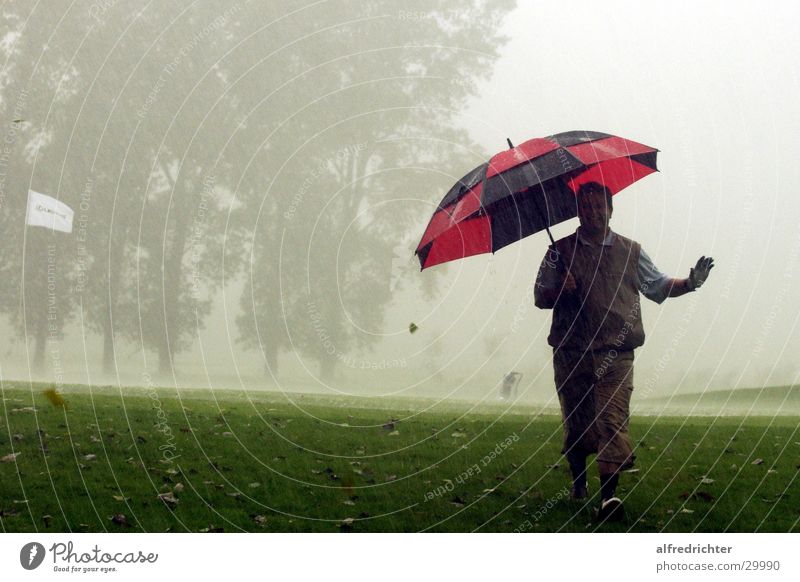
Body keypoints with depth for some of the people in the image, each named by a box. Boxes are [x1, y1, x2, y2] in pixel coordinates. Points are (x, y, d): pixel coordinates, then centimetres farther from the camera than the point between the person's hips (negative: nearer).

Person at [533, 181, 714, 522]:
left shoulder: (631, 252, 14)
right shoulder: (561, 252, 11)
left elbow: (658, 287, 16)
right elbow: (540, 297, 12)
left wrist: (690, 282, -3)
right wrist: (560, 291, -11)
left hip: (615, 353, -1)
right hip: (571, 352, 1)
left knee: (612, 416, -15)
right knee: (575, 418, 6)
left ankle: (609, 494, -20)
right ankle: (578, 480, 29)